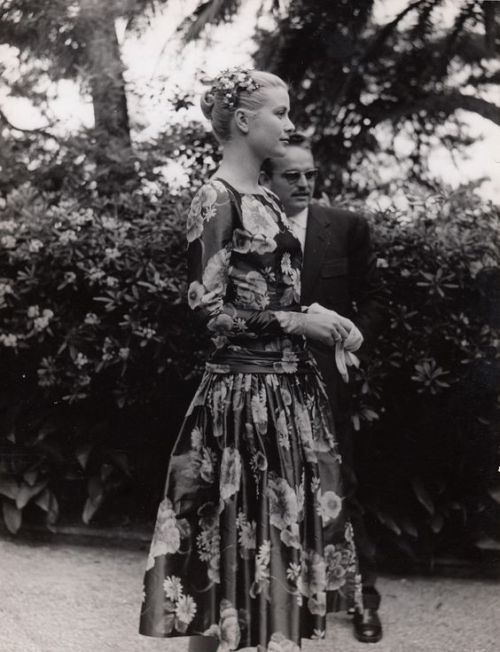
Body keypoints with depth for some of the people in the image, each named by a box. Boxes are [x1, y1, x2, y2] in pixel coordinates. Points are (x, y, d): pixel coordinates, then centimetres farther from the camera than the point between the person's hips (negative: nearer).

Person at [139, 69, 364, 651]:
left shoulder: (265, 200, 13)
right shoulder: (217, 200, -12)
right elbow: (208, 308, -16)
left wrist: (325, 327, 4)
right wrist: (297, 321, -14)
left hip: (290, 385, 8)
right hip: (247, 389, -8)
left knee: (287, 526, 11)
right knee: (237, 534, 0)